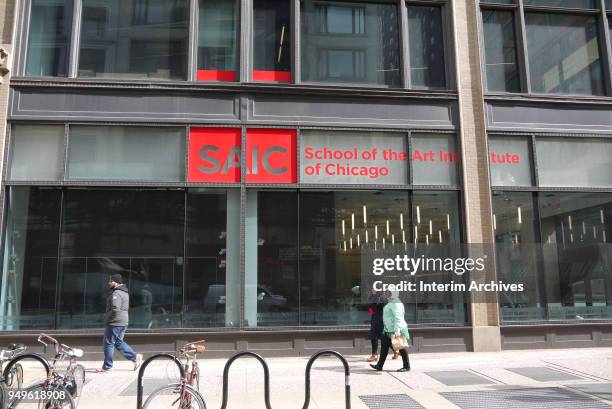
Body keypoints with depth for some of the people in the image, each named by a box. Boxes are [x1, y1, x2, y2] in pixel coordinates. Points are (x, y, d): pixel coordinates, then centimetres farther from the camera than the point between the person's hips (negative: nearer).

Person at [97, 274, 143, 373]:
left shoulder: (116, 294, -18)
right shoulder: (124, 292, 15)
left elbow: (115, 309, -28)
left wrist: (106, 318, -13)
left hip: (115, 323, -10)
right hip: (123, 322, 10)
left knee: (108, 343, 1)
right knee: (118, 342, 18)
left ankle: (107, 366, 9)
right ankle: (135, 356, 12)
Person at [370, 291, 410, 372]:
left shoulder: (395, 304, -19)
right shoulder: (391, 302, 14)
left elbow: (398, 317, -27)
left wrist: (397, 329, -34)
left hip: (396, 331, -11)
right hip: (389, 330, 11)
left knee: (401, 348, 1)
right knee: (384, 346, 11)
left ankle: (406, 367, 13)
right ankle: (379, 366, 17)